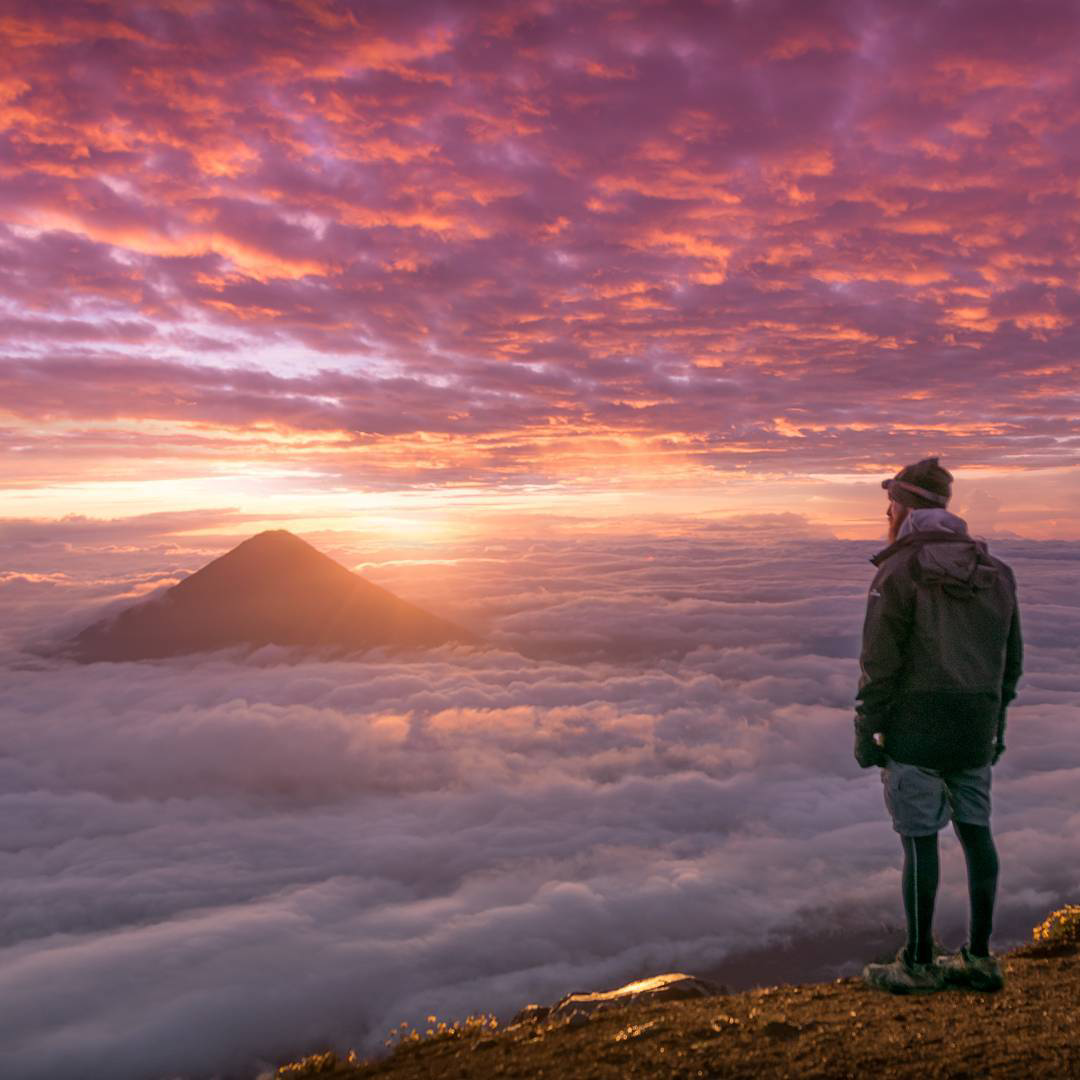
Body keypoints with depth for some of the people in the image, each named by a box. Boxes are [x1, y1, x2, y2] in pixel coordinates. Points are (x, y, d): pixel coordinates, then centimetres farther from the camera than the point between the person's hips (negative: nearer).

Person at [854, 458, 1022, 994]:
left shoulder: (900, 571, -12)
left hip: (916, 726, -7)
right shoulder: (995, 570, 10)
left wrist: (864, 733, -6)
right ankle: (979, 959, 21)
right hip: (975, 727, 7)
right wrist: (996, 724, 21)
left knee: (919, 839, 0)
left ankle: (918, 964, 11)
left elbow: (880, 662, -14)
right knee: (975, 831, 13)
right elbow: (1011, 659, 13)